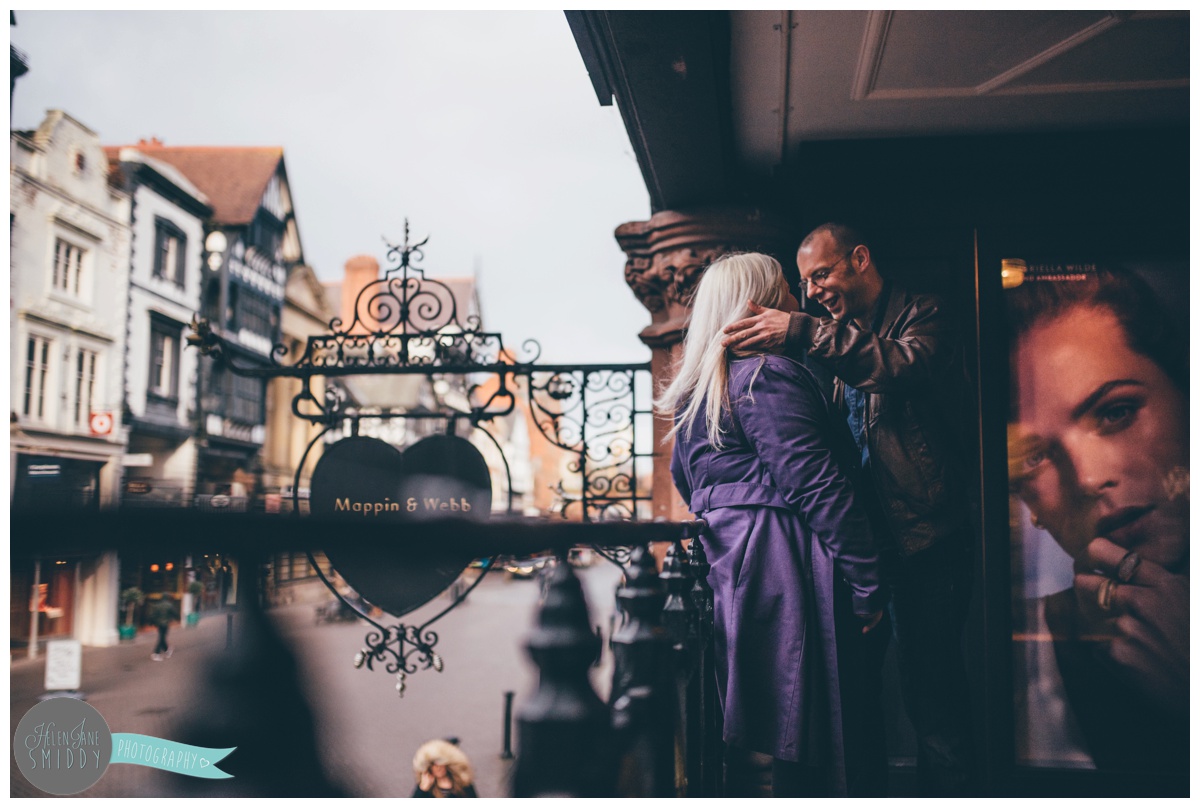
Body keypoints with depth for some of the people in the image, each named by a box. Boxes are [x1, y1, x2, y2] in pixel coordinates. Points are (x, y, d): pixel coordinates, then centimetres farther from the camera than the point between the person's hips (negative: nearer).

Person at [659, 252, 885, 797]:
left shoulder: (695, 391, 17)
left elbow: (684, 479, 23)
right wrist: (867, 584, -12)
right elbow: (819, 487, -16)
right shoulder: (770, 378, -12)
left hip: (722, 567, 9)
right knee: (800, 740, -2)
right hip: (780, 564, -9)